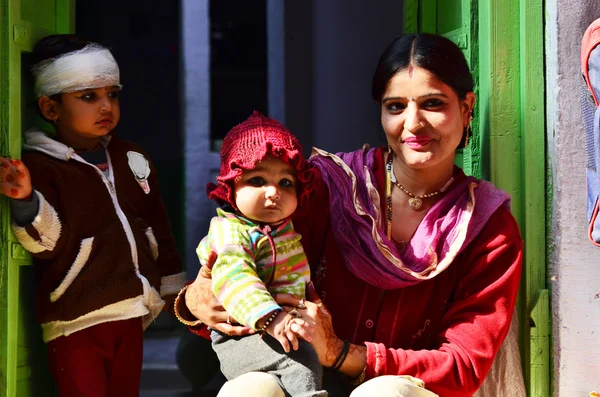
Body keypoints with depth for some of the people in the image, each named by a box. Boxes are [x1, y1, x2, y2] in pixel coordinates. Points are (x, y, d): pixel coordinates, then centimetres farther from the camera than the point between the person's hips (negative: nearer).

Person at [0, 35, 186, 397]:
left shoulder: (131, 159, 10)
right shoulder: (40, 167, -9)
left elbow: (159, 231, 18)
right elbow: (49, 242, -20)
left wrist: (173, 288, 21)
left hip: (130, 312, 6)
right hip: (76, 320, -6)